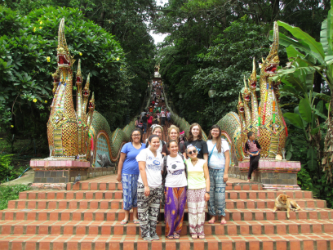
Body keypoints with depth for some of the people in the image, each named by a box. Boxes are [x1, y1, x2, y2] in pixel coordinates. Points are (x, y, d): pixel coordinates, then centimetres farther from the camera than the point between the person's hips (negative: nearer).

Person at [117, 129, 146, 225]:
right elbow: (121, 160, 1)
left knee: (137, 195, 7)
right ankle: (126, 216, 16)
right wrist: (119, 174, -2)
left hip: (139, 174, 2)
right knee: (127, 194, 2)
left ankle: (135, 216, 20)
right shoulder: (127, 146, 0)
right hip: (127, 174, -2)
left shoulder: (144, 146, 8)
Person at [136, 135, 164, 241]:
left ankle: (153, 233, 21)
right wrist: (146, 186, -16)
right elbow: (142, 169, -11)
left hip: (157, 187, 6)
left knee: (154, 212, 10)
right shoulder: (144, 152, -4)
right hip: (145, 186, -5)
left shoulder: (159, 154, 15)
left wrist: (161, 184, 11)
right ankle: (145, 234, 13)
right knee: (143, 211, 1)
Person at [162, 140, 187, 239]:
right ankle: (169, 232, 11)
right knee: (171, 209, -4)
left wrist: (185, 181, 11)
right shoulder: (165, 159, -3)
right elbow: (162, 173, 3)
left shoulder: (182, 157, 6)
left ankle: (177, 231, 19)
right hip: (170, 187, -3)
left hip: (182, 186, 3)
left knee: (180, 209, 6)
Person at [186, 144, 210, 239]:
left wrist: (207, 191, -1)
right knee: (192, 211, 2)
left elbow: (207, 178, 5)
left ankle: (200, 231, 15)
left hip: (202, 189, 0)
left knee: (201, 211, 2)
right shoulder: (186, 162, 5)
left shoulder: (203, 162, 5)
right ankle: (193, 232, 15)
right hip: (190, 189, 0)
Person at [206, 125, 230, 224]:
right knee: (210, 194, 3)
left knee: (220, 194, -4)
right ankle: (213, 215, 15)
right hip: (210, 170, 3)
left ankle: (223, 216, 10)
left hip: (220, 171, -3)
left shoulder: (223, 142, 0)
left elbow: (227, 158, -3)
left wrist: (225, 173, -8)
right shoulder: (207, 143, 10)